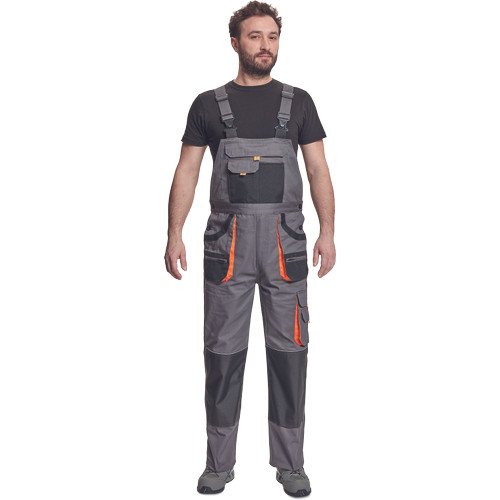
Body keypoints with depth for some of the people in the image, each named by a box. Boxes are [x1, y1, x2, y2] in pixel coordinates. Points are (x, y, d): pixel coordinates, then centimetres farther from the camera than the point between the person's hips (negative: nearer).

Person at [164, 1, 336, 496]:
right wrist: (174, 235, -5)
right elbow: (186, 171, 5)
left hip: (285, 241, 1)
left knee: (288, 350, 4)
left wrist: (327, 232, -7)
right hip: (227, 241, 0)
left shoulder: (298, 101, 10)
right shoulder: (209, 104, 8)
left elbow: (318, 170, 5)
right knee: (223, 351, 4)